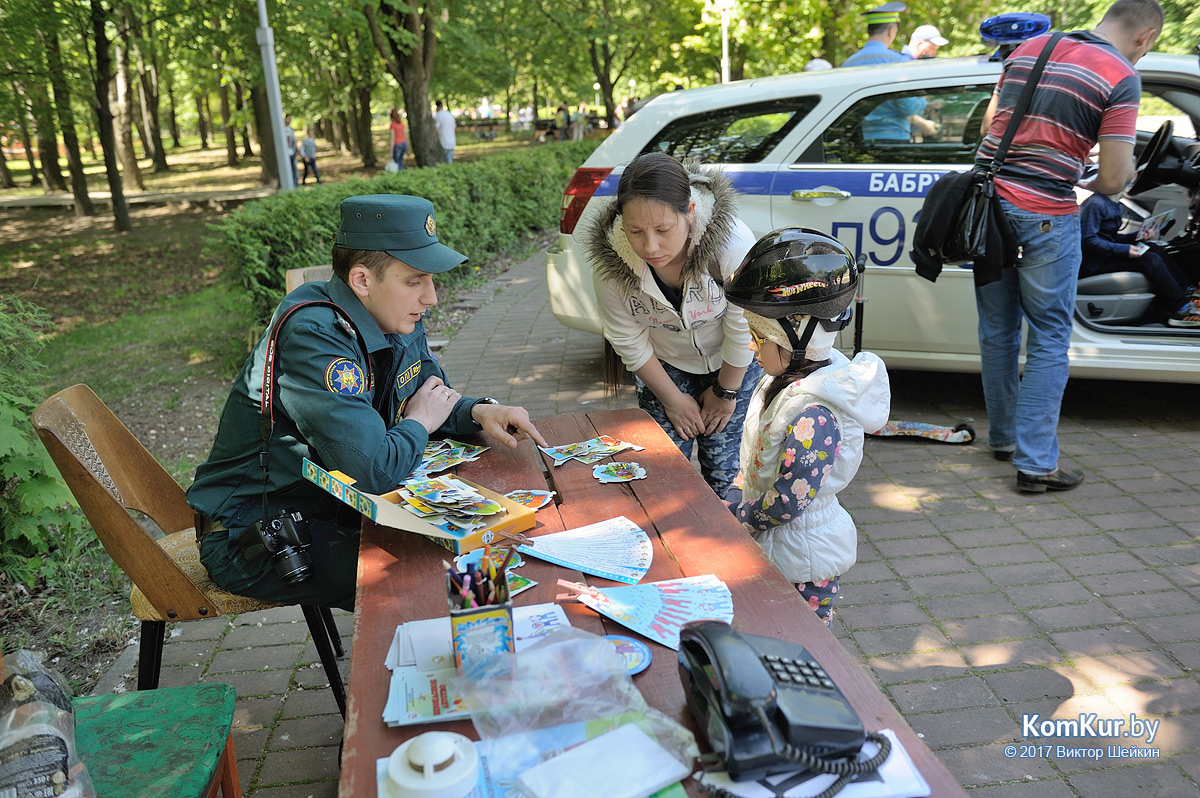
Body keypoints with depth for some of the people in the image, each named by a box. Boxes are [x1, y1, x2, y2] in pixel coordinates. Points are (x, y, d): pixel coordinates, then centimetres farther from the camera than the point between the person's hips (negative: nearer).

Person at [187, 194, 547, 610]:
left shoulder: (397, 318, -2)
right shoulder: (314, 337, -30)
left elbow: (434, 398, 14)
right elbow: (376, 470, -37)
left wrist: (479, 411, -9)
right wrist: (418, 423, -16)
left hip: (334, 506, 8)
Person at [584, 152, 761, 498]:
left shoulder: (732, 241, -34)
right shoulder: (609, 260, -27)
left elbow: (743, 328, -20)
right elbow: (628, 340, -13)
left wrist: (725, 391, -8)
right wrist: (672, 398, -6)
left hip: (731, 364, -1)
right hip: (664, 365, 2)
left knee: (724, 475, 0)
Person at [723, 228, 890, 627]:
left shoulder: (812, 414, -29)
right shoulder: (790, 375, 1)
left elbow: (788, 502, -26)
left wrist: (736, 517, -12)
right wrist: (732, 499, 8)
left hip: (801, 556, -9)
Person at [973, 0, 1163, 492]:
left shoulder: (1028, 49, 12)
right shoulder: (1122, 77, -7)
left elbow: (989, 124, 21)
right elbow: (1114, 178, -10)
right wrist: (1094, 184, 11)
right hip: (1044, 216, -6)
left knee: (997, 330, 17)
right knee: (1049, 341, 5)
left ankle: (1003, 437, 31)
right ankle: (1035, 464, 7)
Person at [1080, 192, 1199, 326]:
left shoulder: (1114, 205, 16)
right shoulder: (1095, 204, -15)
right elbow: (1088, 241, -23)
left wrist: (1136, 236, 3)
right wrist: (1124, 250, -25)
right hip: (1091, 263, -10)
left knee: (1154, 249, 0)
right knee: (1150, 259, -17)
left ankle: (1186, 290, 0)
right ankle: (1181, 309, -15)